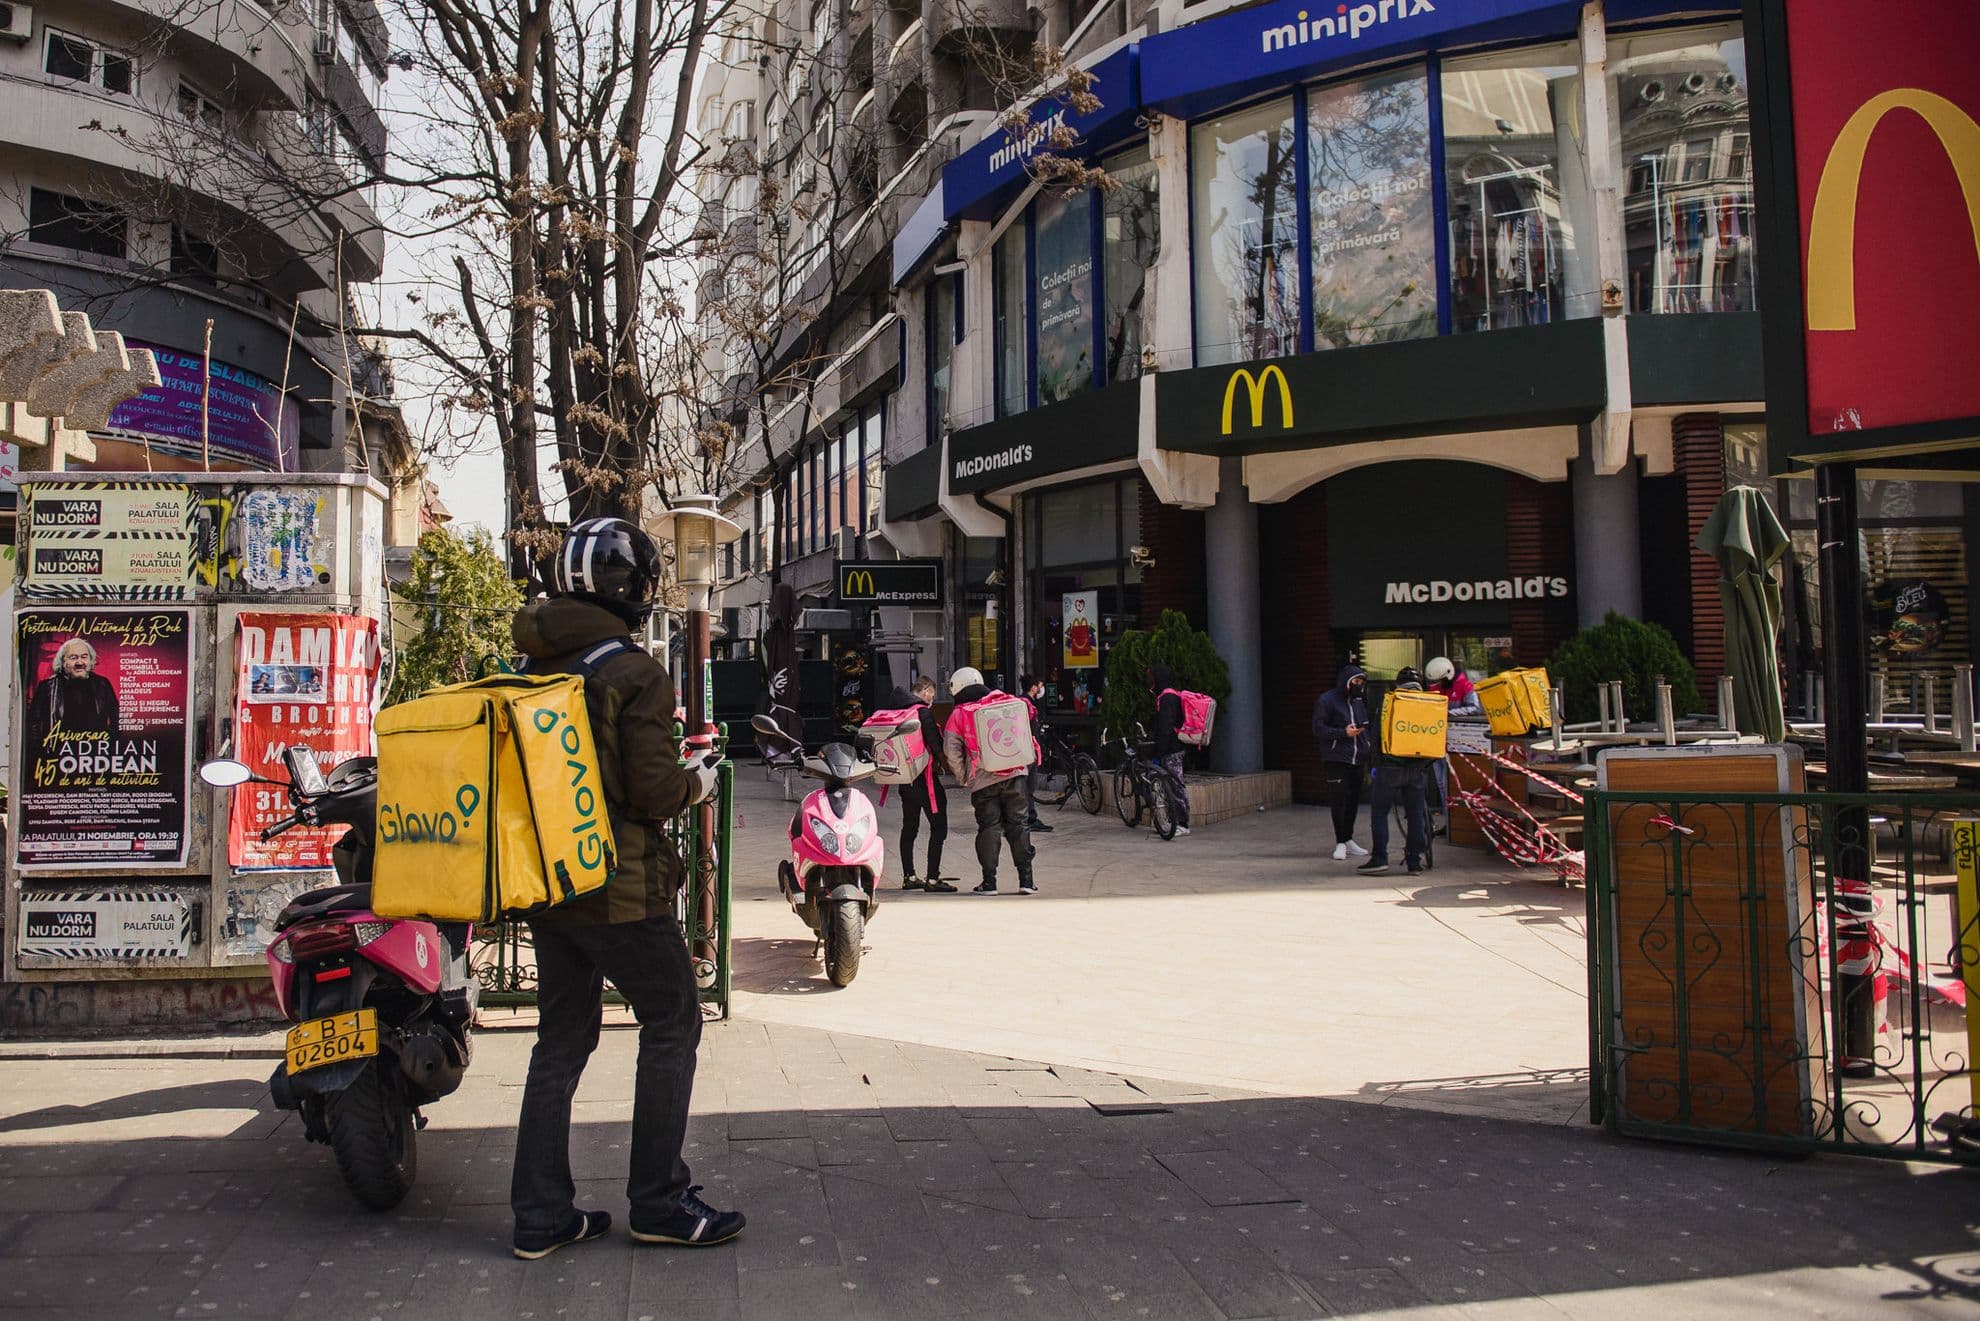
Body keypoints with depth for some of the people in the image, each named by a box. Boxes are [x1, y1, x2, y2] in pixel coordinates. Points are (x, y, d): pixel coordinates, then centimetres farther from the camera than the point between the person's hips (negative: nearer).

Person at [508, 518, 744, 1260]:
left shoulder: (534, 670, 7)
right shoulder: (634, 674, -15)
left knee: (561, 1040, 14)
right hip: (618, 890, -7)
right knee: (671, 1026, 8)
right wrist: (698, 782, 1)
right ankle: (658, 1204, 13)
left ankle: (540, 1215, 18)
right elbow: (656, 792, -18)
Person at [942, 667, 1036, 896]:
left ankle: (989, 881, 2)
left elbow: (951, 751, -5)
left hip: (982, 781, -2)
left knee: (988, 828, 4)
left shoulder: (958, 715, 1)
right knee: (1017, 825, 7)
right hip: (1013, 775, 2)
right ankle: (1026, 879, 5)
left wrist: (964, 778, 6)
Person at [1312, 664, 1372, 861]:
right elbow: (1318, 729, -9)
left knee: (1354, 800, 7)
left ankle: (1348, 840, 18)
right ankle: (1340, 843, 0)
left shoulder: (1359, 701, 17)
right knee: (1340, 800, -7)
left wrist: (1370, 748, 11)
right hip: (1337, 759, -6)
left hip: (1358, 759, 6)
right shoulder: (1327, 700, -4)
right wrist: (1343, 732, -19)